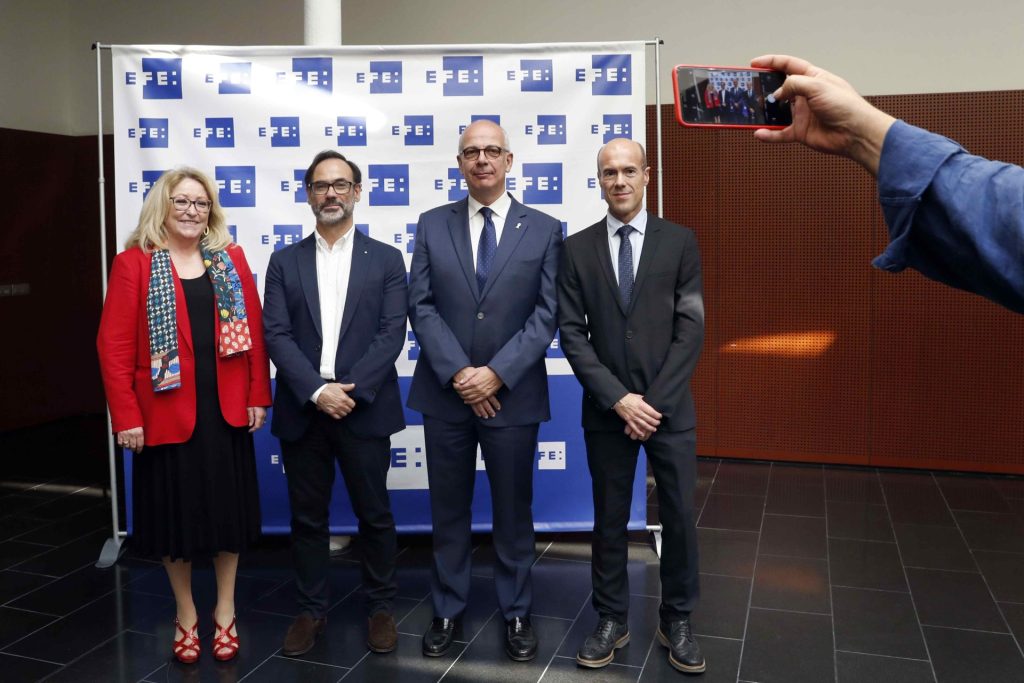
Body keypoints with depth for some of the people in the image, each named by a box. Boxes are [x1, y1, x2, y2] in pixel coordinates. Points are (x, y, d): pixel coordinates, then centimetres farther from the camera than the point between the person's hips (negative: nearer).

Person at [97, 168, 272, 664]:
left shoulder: (230, 258, 5)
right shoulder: (134, 263, -4)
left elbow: (254, 330, 4)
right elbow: (115, 345, -7)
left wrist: (257, 396, 0)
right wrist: (126, 415, -11)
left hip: (226, 409, 2)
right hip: (166, 412, -2)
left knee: (228, 508, 11)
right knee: (175, 511, 10)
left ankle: (225, 610, 30)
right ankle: (185, 614, 30)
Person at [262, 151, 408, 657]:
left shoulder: (385, 259, 4)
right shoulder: (285, 261, 8)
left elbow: (392, 333, -5)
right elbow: (276, 335, -1)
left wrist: (351, 390, -15)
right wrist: (317, 391, -14)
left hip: (364, 409, -1)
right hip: (302, 410, 2)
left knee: (374, 514, 8)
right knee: (307, 517, 10)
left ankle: (380, 608, 24)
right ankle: (311, 610, 26)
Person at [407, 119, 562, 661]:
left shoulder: (544, 229, 2)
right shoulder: (432, 225, 5)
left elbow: (546, 315, -5)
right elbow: (421, 307, -1)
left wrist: (496, 373, -14)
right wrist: (458, 374, -12)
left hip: (513, 395, -1)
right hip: (445, 393, 1)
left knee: (513, 511, 11)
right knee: (448, 511, 12)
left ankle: (516, 613, 28)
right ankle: (447, 611, 28)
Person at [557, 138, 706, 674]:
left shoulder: (680, 241, 1)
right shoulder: (577, 248, 2)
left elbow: (691, 329, -3)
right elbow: (572, 333, -3)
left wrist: (655, 402, -11)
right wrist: (619, 399, -12)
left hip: (670, 408, 0)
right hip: (606, 410, 0)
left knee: (679, 518, 7)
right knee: (609, 519, 10)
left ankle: (676, 621, 26)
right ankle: (611, 620, 26)